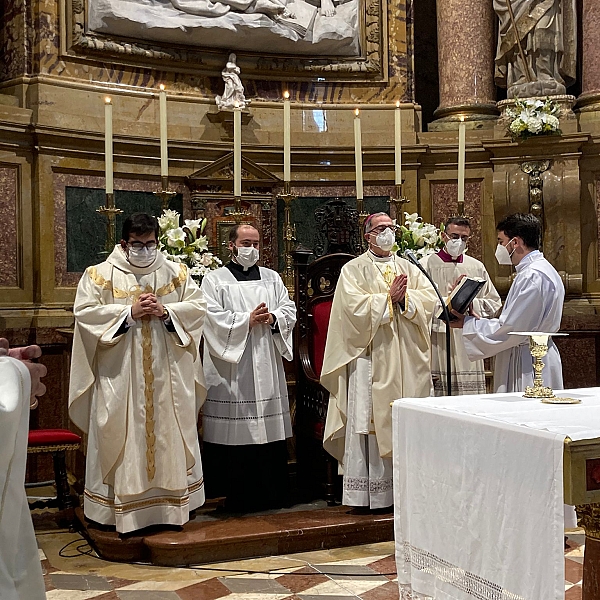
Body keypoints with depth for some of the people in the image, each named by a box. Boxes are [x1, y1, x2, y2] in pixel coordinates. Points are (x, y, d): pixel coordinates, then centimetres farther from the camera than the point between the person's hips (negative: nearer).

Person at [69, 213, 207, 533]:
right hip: (120, 375, -2)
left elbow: (198, 306, 2)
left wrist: (165, 312, -15)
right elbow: (84, 311, -8)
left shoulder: (176, 272, 8)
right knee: (124, 439, 2)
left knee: (169, 435, 8)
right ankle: (125, 508, 12)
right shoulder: (101, 274, 2)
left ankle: (171, 502, 20)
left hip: (168, 377, 2)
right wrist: (130, 312, -16)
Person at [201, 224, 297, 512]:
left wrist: (273, 318, -10)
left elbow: (289, 309, 10)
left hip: (267, 369, 4)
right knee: (235, 433, -4)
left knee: (270, 432, 4)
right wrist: (247, 320, -14)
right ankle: (236, 496, 7)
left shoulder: (271, 278, 17)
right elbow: (213, 317, -9)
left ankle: (270, 494, 14)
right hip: (231, 370, -4)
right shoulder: (215, 280, 3)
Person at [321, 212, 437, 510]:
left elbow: (430, 296, 4)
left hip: (406, 359, 4)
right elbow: (354, 306, -12)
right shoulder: (354, 269, 3)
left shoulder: (408, 267, 16)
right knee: (369, 420, -3)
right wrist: (389, 299, -12)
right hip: (371, 357, -4)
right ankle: (369, 490, 4)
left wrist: (405, 298, -12)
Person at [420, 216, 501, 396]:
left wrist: (470, 303, -4)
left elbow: (495, 304, 13)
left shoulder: (477, 267, 15)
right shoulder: (427, 265, 3)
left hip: (467, 346, 4)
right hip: (436, 345, -3)